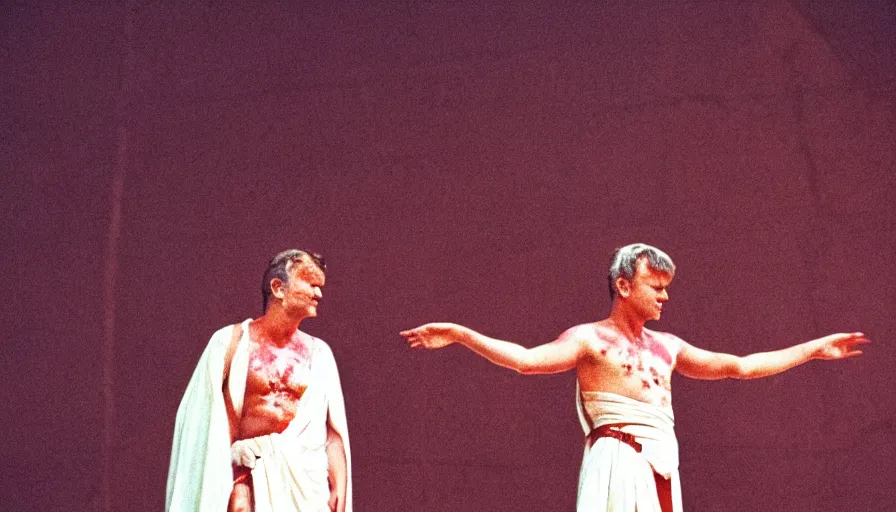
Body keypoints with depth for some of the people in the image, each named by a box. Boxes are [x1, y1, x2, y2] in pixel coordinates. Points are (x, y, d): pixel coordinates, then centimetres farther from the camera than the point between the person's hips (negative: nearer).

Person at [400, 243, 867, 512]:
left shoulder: (667, 346, 19)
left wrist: (814, 348, 26)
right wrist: (461, 336, -26)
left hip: (661, 470, 7)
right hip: (619, 464, -7)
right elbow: (527, 359, -14)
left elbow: (741, 366, 24)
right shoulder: (589, 339, 0)